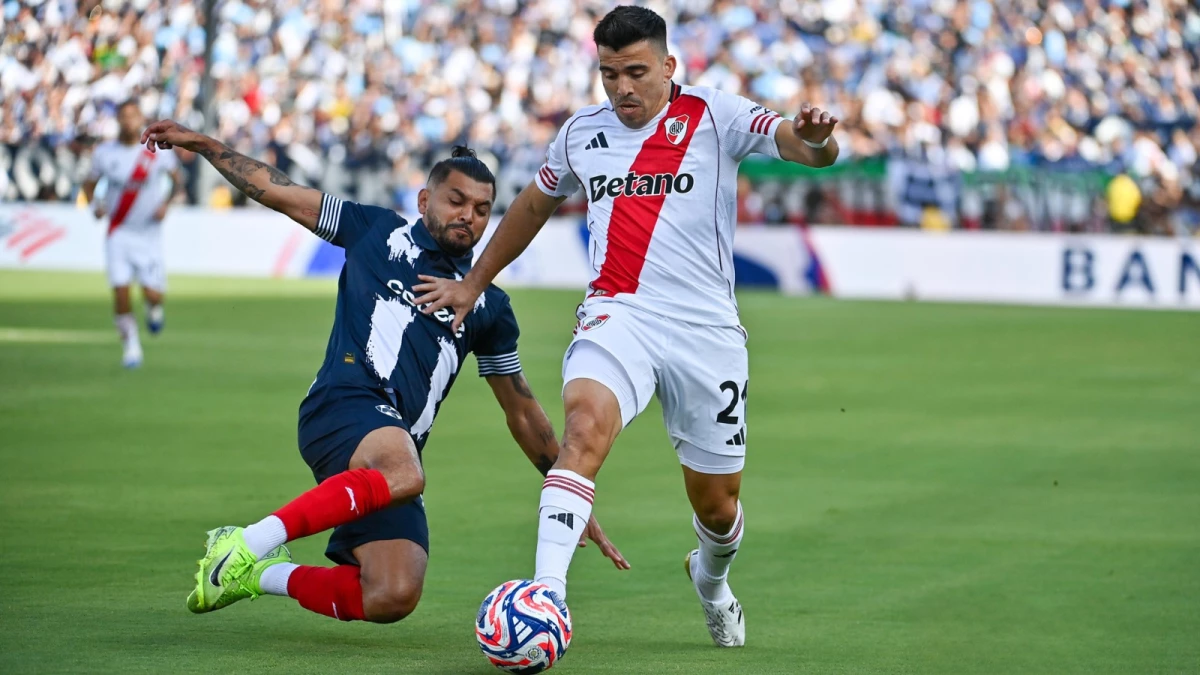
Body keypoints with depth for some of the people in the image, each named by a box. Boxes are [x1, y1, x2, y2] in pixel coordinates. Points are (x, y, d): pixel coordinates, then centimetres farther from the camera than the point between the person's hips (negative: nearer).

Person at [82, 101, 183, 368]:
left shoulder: (158, 149, -6)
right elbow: (89, 184, 8)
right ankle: (131, 344, 10)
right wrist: (95, 205, -12)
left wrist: (166, 202, -12)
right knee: (120, 291, -9)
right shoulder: (104, 153, -4)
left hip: (149, 233, 0)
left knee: (153, 294, -6)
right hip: (119, 233, 0)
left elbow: (178, 180, 6)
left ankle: (154, 307, 33)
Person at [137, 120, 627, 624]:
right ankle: (250, 542, -32)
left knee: (393, 599, -17)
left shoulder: (488, 305, 22)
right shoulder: (379, 232, 15)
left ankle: (262, 574, 4)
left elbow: (523, 415, 27)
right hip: (344, 406, -4)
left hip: (400, 443, 4)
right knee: (401, 473, -40)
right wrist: (200, 143, 14)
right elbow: (278, 191, 19)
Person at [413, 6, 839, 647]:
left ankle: (711, 579, 46)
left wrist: (814, 140, -39)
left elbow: (798, 144, -14)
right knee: (586, 423, -32)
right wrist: (473, 283, 33)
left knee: (717, 503, 9)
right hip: (617, 316, 1)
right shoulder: (582, 132, 12)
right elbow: (534, 204, 29)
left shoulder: (713, 116, 0)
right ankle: (546, 594, -40)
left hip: (706, 329, -1)